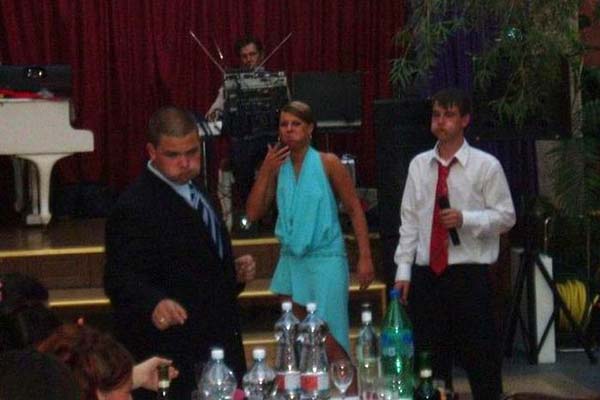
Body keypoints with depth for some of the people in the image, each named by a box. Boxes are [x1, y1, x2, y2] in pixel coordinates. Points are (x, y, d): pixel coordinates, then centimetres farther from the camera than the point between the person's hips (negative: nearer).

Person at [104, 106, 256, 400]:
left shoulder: (193, 191, 12)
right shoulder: (135, 208, -17)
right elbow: (121, 278, -26)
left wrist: (235, 271, 7)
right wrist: (155, 303, -44)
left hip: (217, 346, 9)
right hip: (172, 358, -9)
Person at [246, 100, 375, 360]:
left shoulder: (328, 163, -5)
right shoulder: (277, 167, 7)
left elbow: (354, 210, -3)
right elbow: (253, 214, 4)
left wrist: (365, 257, -9)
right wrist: (265, 172, -6)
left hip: (326, 259, -5)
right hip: (290, 261, 5)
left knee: (330, 341, -10)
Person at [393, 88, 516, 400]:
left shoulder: (486, 165, -2)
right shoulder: (419, 165, 9)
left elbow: (506, 216, -2)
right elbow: (409, 221, 9)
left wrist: (465, 219, -18)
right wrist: (403, 270, 3)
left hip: (469, 275, -4)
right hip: (426, 275, 4)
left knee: (481, 360, 0)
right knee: (430, 361, 10)